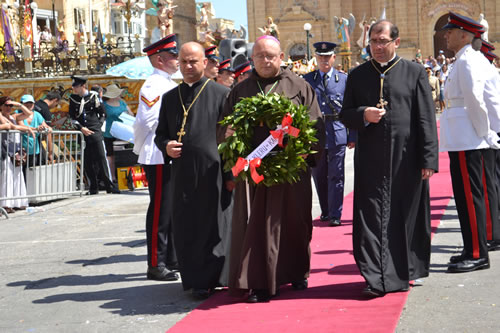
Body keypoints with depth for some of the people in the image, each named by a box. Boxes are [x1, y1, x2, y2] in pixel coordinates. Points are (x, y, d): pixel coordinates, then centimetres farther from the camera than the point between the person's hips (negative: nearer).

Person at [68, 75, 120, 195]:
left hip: (95, 132, -2)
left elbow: (102, 113, 10)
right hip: (82, 133, 2)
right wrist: (81, 128, -4)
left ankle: (110, 186, -4)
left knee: (101, 157, -7)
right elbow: (72, 118, 8)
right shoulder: (73, 99, 7)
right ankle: (93, 188, 10)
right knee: (87, 161, 2)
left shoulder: (93, 96, 1)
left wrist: (98, 125, 1)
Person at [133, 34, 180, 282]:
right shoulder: (153, 86, -14)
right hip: (159, 158, -9)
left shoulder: (170, 85, 16)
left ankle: (171, 259, 24)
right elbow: (144, 122, -18)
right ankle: (156, 265, 3)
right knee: (160, 211, -4)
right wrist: (140, 150, -8)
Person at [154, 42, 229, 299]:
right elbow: (160, 134, 20)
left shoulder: (221, 94, 3)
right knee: (184, 228, 5)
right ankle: (192, 278, 17)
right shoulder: (170, 98, 15)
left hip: (211, 172, -4)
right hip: (181, 172, 4)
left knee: (210, 227, 0)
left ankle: (205, 280, 8)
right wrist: (166, 146, -4)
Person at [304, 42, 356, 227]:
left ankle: (335, 215, 2)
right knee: (319, 175, 9)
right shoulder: (307, 80, 8)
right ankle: (325, 211, 23)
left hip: (337, 133, -2)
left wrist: (353, 136, 1)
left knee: (336, 176, -2)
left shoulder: (344, 79, 6)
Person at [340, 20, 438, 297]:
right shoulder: (357, 76, 9)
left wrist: (428, 159, -6)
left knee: (406, 215, 7)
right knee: (372, 216, -3)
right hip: (370, 159, 1)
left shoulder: (415, 73, 3)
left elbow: (426, 118, 0)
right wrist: (363, 115, -11)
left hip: (406, 159, -1)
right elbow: (345, 115, 12)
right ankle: (376, 278, -2)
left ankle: (403, 273, 23)